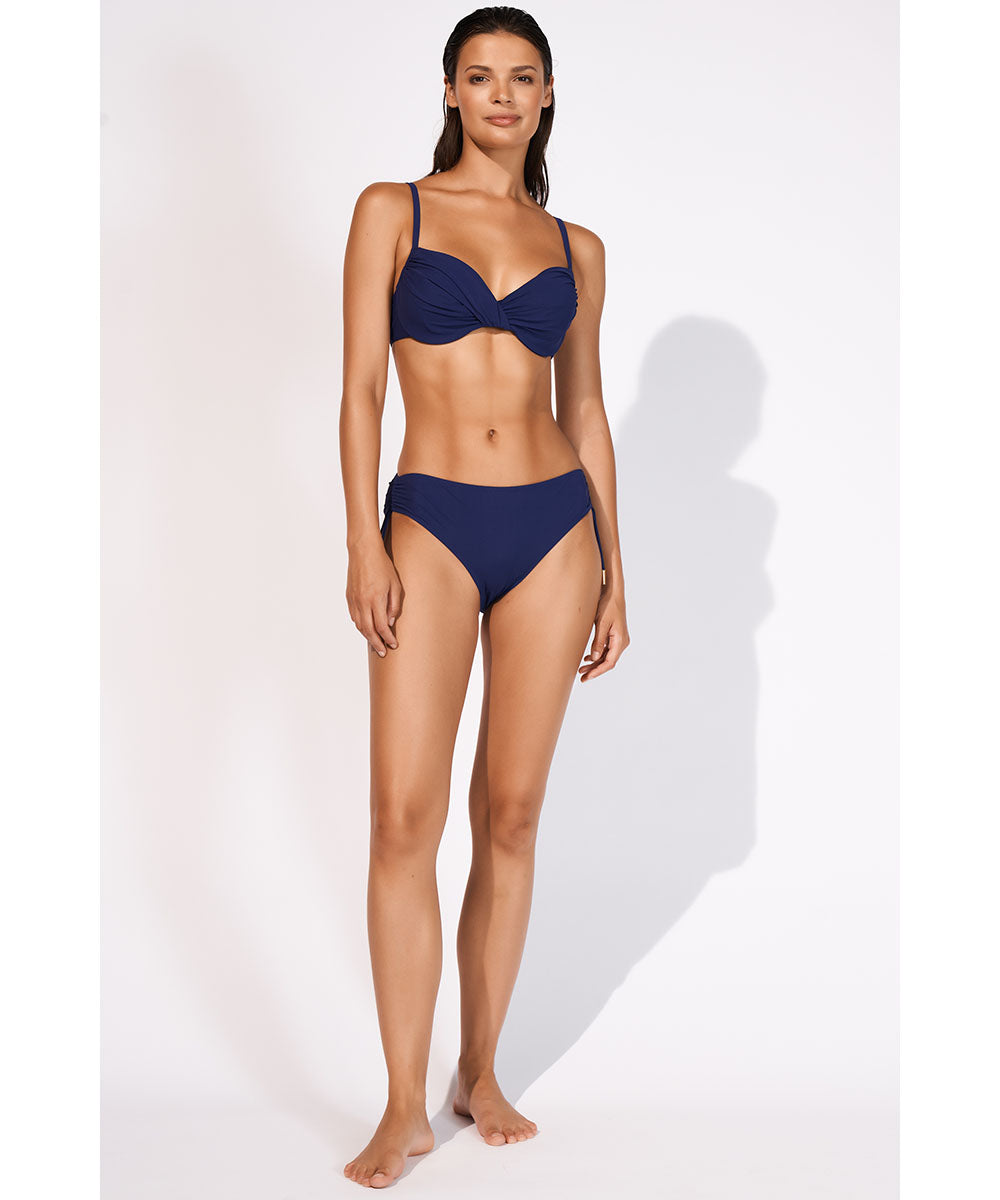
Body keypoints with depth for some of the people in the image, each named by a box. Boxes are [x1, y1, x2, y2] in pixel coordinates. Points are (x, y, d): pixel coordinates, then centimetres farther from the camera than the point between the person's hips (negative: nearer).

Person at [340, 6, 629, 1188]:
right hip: (433, 523, -2)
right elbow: (361, 386, -1)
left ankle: (482, 1073, 20)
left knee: (511, 814, 6)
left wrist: (612, 572, 10)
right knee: (405, 814, -9)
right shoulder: (392, 212, 4)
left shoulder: (576, 247, 11)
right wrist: (363, 542, -12)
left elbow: (585, 411, 13)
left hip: (553, 526, 3)